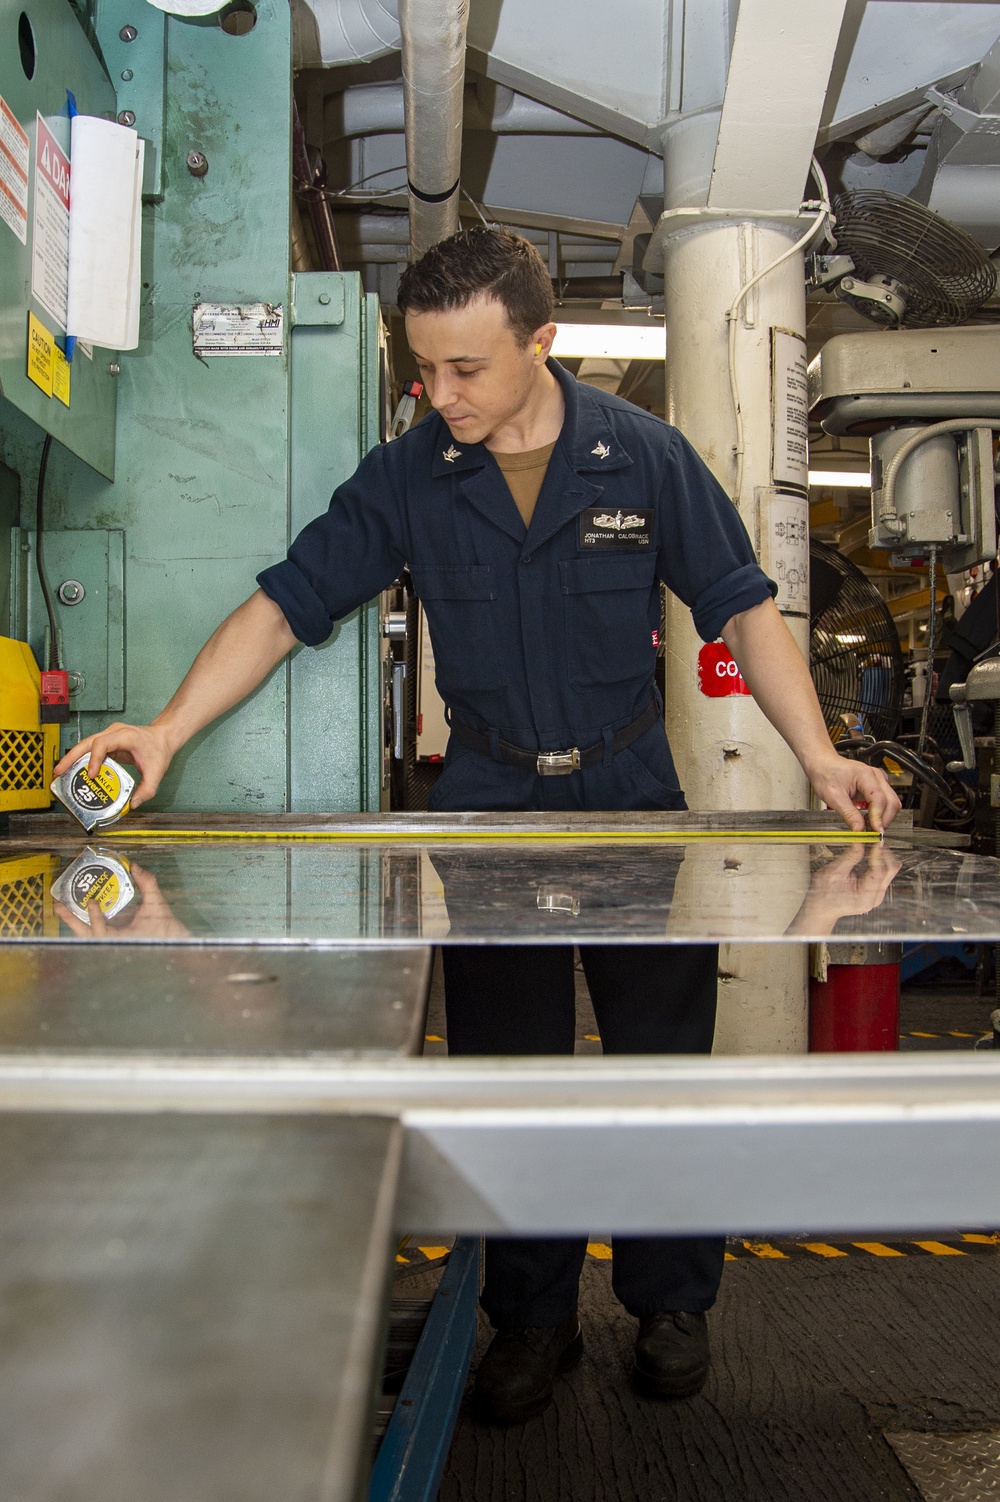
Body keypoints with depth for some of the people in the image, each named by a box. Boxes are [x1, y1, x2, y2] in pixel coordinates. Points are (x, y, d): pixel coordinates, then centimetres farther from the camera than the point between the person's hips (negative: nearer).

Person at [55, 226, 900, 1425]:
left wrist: (819, 757, -14)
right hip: (487, 800, 1)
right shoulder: (406, 478, -5)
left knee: (662, 1059, 8)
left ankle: (670, 1300, 30)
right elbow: (283, 605, -7)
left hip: (631, 794, 0)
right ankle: (533, 1316, 27)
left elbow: (741, 610, -3)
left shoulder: (644, 455, -6)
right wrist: (169, 730, -19)